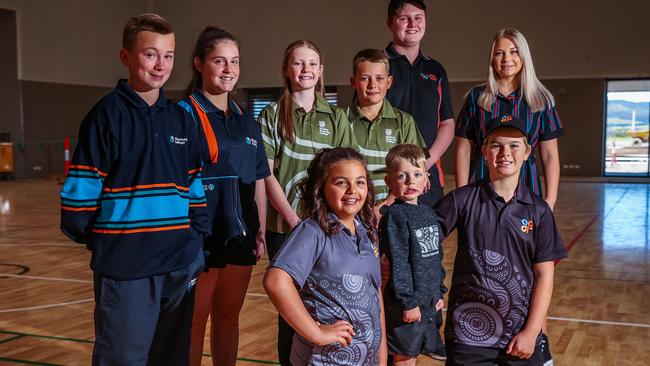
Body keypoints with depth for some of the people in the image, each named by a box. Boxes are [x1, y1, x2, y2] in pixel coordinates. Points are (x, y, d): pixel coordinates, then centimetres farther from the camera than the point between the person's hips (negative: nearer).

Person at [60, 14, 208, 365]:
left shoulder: (181, 119, 10)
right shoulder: (107, 114, -6)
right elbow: (81, 186, -7)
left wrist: (197, 237, 8)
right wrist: (93, 238, -3)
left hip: (179, 263, 5)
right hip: (124, 263, -5)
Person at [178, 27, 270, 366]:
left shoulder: (246, 119, 10)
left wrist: (260, 231, 10)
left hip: (239, 235, 6)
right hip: (200, 235, -6)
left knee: (228, 317, 17)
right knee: (194, 323, 6)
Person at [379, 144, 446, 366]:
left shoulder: (429, 213, 9)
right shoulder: (394, 215, -15)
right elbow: (398, 263, -18)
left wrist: (439, 292, 18)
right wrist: (409, 302, -19)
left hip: (428, 301, 7)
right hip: (407, 302, -7)